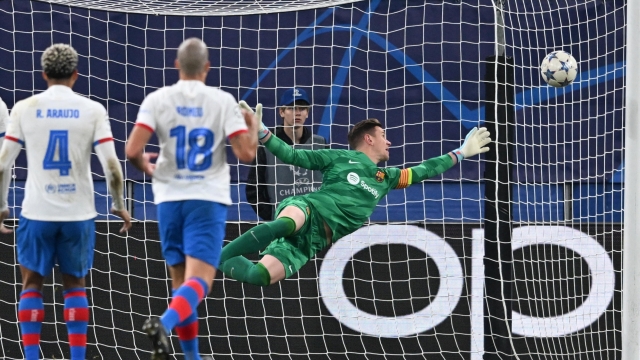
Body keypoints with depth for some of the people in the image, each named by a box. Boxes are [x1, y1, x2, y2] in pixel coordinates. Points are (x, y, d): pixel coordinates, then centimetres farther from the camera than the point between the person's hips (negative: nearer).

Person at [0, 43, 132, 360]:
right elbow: (111, 167, -7)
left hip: (37, 212, 0)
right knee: (75, 286, 13)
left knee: (31, 284, 10)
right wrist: (119, 206, 8)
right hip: (78, 213, 1)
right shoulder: (93, 110, -2)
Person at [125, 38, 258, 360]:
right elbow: (246, 154, -7)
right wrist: (253, 126, 13)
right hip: (208, 199, -3)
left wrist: (145, 165, 14)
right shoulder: (223, 101, -3)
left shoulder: (158, 99, -1)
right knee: (200, 280, -9)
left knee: (180, 281, 14)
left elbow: (132, 151, -10)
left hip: (170, 199, 3)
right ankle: (164, 324, -36)